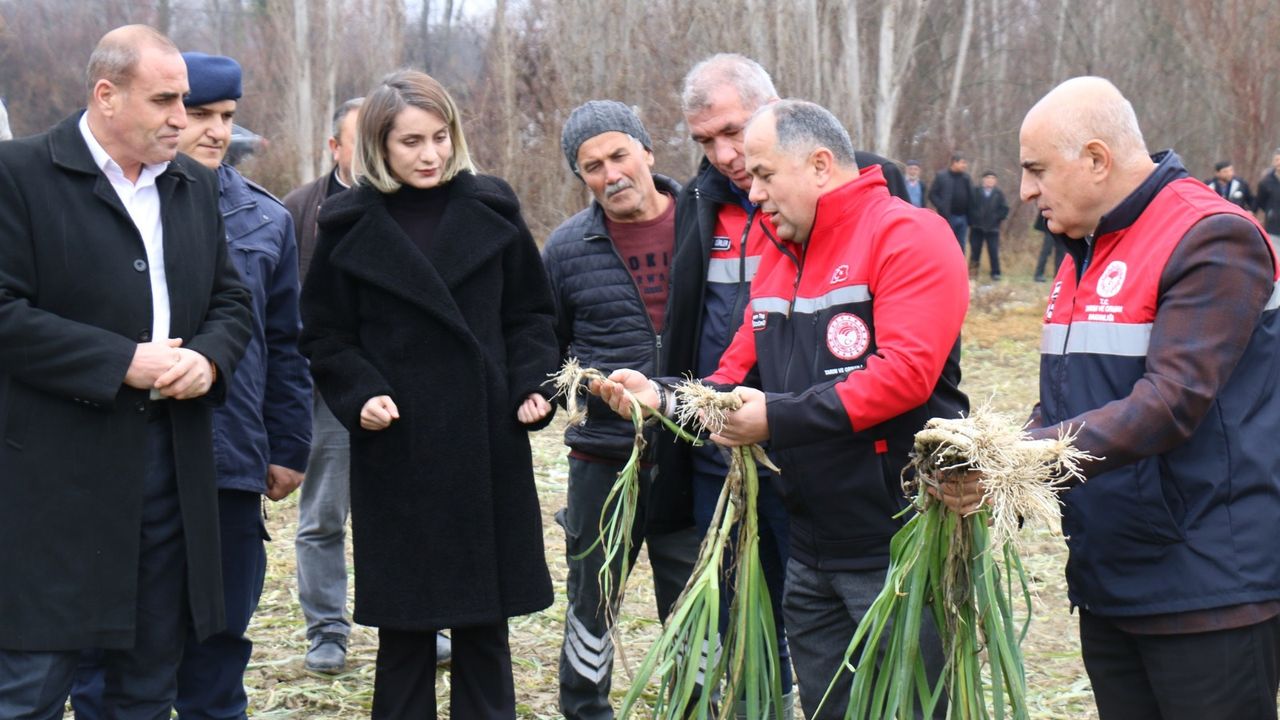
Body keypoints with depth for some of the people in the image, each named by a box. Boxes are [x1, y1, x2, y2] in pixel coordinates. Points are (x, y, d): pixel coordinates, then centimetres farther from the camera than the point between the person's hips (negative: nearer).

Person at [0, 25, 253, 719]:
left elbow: (231, 300, 18)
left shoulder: (195, 185, 14)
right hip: (56, 472, -6)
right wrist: (122, 363, -17)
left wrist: (208, 358, -5)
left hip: (174, 453, 6)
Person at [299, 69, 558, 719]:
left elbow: (530, 316, 10)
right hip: (396, 453, -1)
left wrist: (531, 386, -5)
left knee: (485, 623, 7)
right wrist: (359, 395, -11)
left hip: (487, 447, 1)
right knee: (404, 626, 3)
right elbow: (325, 336, 5)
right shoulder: (348, 226, 2)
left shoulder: (491, 211, 6)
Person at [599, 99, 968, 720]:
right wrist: (664, 398, -3)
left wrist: (780, 417, -23)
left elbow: (905, 372, -24)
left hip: (897, 548, -8)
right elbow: (739, 376, 16)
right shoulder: (778, 256, 16)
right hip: (812, 551, 8)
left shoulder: (907, 237, -12)